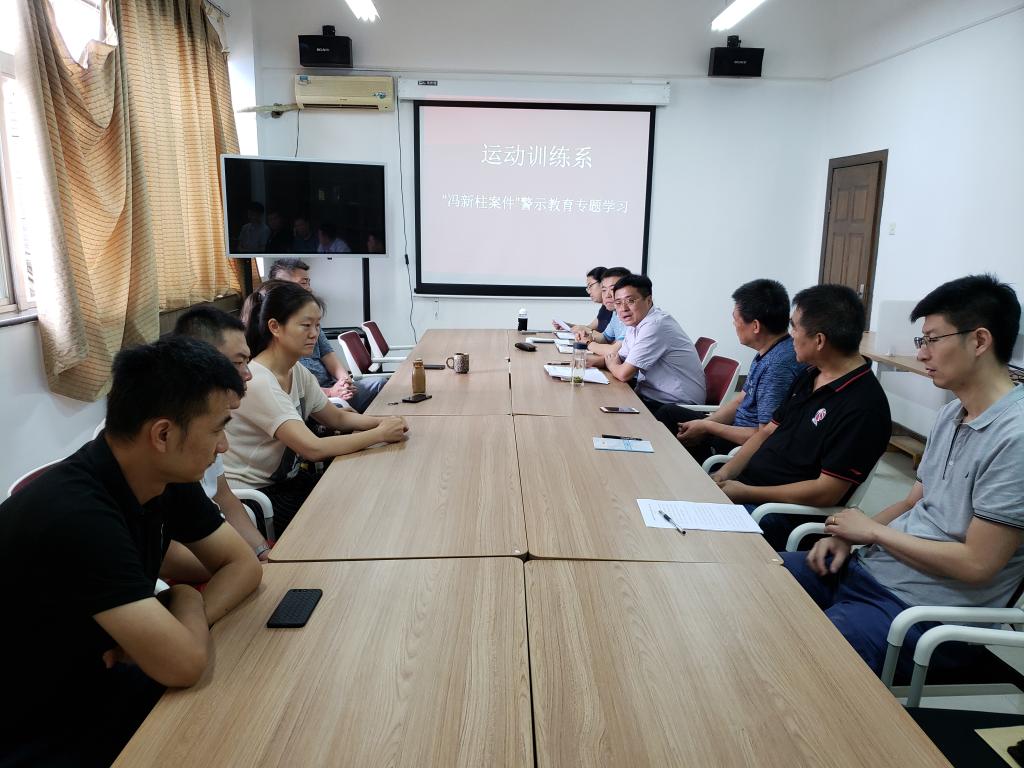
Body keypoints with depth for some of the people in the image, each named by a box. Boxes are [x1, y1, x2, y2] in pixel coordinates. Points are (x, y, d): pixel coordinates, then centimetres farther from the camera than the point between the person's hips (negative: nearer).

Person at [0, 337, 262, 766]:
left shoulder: (169, 479, -8)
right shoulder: (75, 515, -32)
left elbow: (243, 564, 1)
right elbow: (183, 664, -33)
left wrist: (175, 629, -15)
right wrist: (188, 602, -12)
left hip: (97, 682, 7)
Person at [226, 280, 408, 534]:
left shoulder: (298, 371, 0)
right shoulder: (257, 382, -26)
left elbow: (337, 418, 10)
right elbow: (313, 448, -32)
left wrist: (382, 421, -9)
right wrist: (380, 434, -24)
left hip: (286, 479, 8)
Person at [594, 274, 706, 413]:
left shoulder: (655, 326, -23)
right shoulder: (635, 323, 8)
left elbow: (624, 374, -22)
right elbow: (620, 357, 18)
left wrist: (611, 364, 0)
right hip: (653, 397, 9)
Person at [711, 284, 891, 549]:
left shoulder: (862, 407, -19)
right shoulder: (809, 378, 10)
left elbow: (826, 493, -20)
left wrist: (745, 492, -16)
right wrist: (724, 475, 0)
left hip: (785, 516, -8)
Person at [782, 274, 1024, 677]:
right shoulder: (952, 413, 9)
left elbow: (977, 563, -21)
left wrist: (873, 530, -10)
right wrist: (849, 535, -1)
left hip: (923, 608, -9)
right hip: (869, 565, 9)